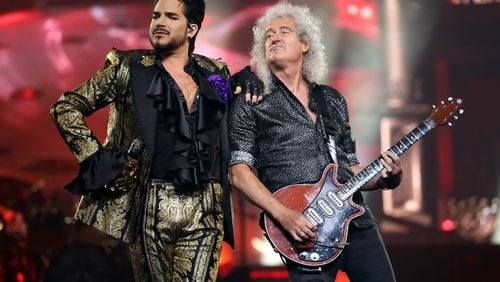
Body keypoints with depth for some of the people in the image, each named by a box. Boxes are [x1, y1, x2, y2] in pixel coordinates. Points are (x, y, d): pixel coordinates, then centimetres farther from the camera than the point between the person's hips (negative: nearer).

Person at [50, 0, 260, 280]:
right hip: (151, 206, -2)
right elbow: (65, 107, 5)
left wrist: (245, 78, 9)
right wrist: (95, 157, -5)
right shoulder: (129, 67, 4)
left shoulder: (214, 71, 14)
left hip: (205, 211, 2)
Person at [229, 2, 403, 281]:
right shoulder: (251, 103, 3)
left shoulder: (333, 100, 17)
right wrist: (283, 214, -17)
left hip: (358, 221, 5)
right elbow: (239, 172, -5)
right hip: (306, 232, -5)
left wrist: (385, 177, 1)